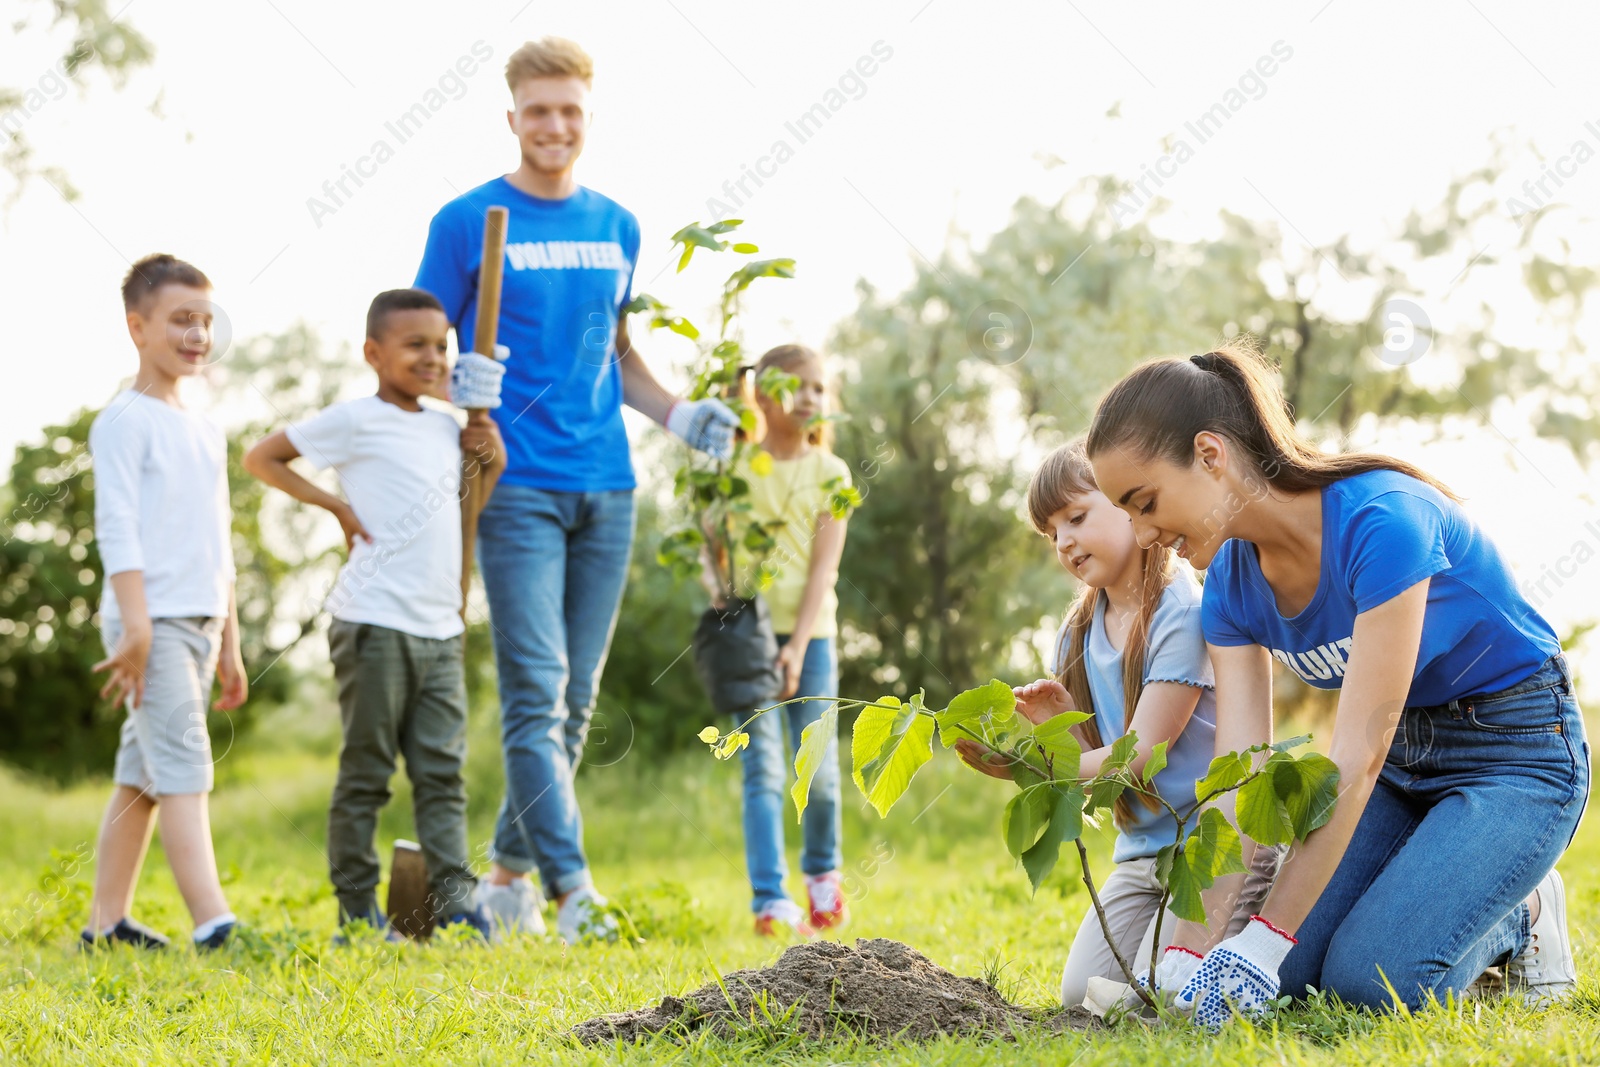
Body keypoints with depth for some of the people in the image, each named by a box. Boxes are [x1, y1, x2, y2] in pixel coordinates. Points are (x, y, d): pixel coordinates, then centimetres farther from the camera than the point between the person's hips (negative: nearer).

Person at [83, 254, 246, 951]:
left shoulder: (206, 432, 20)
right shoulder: (125, 421, -5)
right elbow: (116, 527, -13)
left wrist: (230, 643, 22)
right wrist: (136, 624, -21)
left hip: (199, 625, 8)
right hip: (150, 623, -8)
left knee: (144, 773, 10)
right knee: (182, 763, -16)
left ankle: (107, 919, 15)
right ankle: (212, 921, -23)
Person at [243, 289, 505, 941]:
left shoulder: (448, 430, 16)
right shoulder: (356, 421, -3)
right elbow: (260, 458, 2)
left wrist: (493, 457, 8)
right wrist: (335, 505, -5)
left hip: (441, 628, 6)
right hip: (375, 623, -6)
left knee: (443, 769, 2)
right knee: (366, 772, 0)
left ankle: (454, 900, 0)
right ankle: (357, 910, 6)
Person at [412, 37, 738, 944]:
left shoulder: (617, 228, 15)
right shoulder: (469, 222, 0)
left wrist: (680, 415, 9)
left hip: (606, 490, 5)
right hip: (517, 486, -5)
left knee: (577, 699, 7)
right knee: (536, 692, -11)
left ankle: (508, 873, 19)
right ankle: (573, 887, -14)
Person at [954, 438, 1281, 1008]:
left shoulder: (1183, 610, -16)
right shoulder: (1079, 634, 8)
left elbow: (1142, 753, -21)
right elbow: (1099, 760, 9)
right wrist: (1064, 722, -12)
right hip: (1142, 848, 8)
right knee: (1083, 993, 1)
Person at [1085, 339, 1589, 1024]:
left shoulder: (1381, 520, -31)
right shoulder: (1233, 581, -7)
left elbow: (1358, 756, -33)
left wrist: (1262, 942, -35)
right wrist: (1196, 949, -24)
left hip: (1516, 755, -7)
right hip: (1403, 758, 7)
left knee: (1369, 977, -22)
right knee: (1290, 973, -9)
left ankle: (1521, 917, 5)